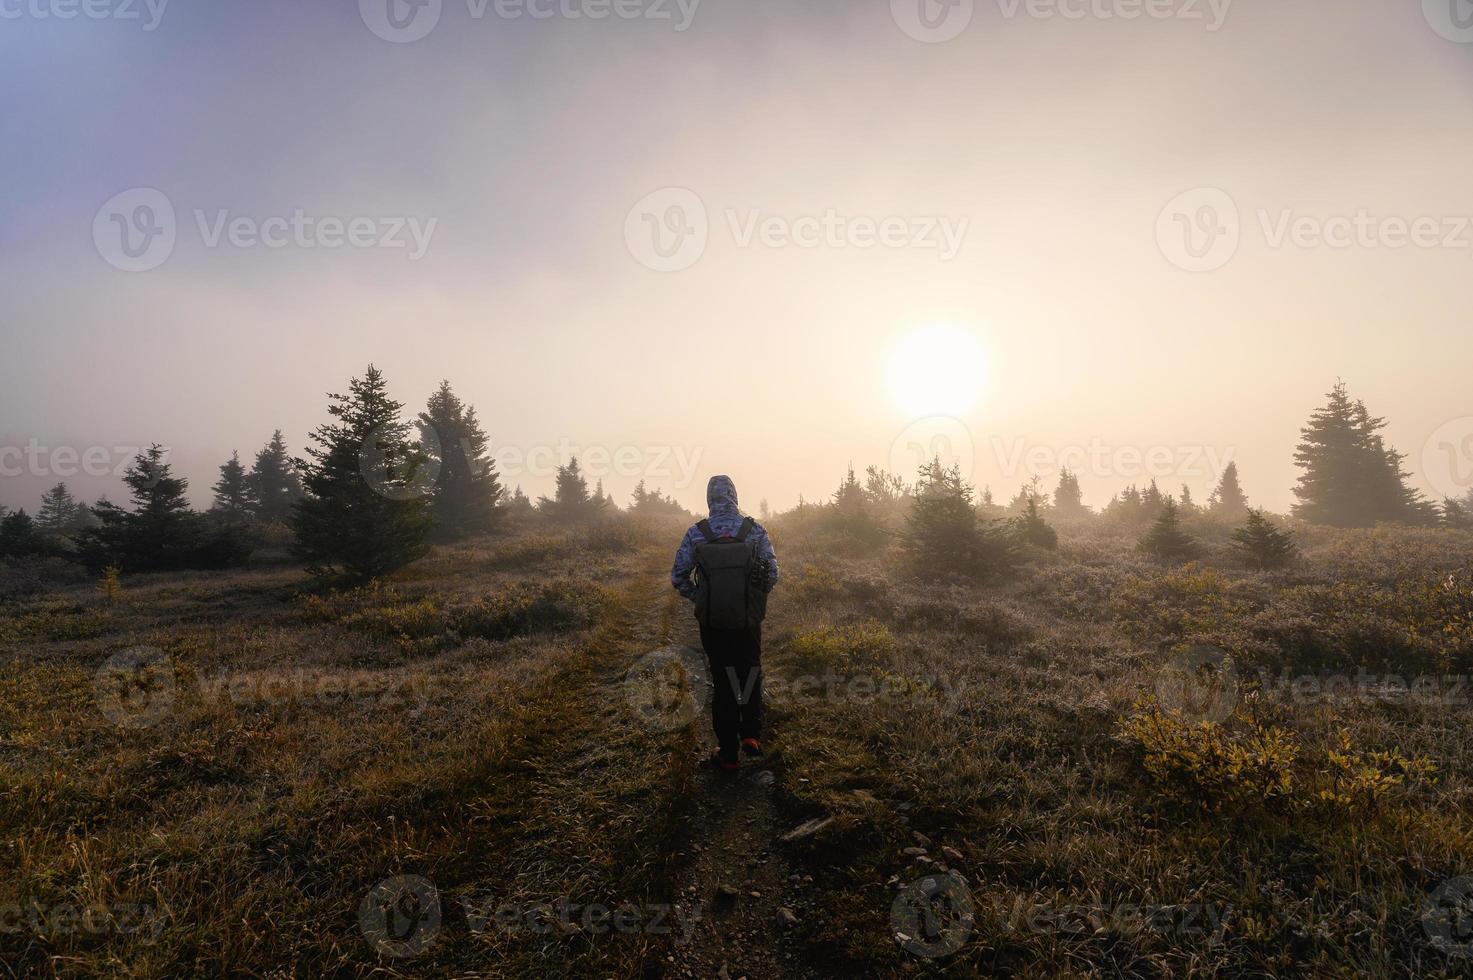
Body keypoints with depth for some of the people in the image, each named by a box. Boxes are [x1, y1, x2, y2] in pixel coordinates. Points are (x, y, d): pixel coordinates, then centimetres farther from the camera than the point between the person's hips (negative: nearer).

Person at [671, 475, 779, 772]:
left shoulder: (696, 533, -6)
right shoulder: (755, 530, -6)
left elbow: (678, 577, -4)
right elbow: (772, 573, -6)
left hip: (712, 623, 1)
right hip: (749, 621, 0)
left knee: (722, 683, 13)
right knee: (751, 673, 22)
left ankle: (728, 753, 21)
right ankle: (751, 734, 11)